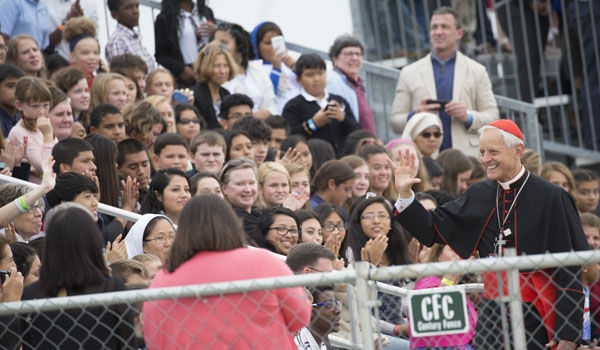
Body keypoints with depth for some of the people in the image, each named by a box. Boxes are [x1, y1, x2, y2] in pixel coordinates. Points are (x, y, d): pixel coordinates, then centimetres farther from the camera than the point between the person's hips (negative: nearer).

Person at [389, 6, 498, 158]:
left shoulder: (477, 71, 11)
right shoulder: (409, 73, 11)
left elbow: (492, 117, 9)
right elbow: (395, 121, 9)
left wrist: (468, 117, -10)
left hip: (467, 156, 0)